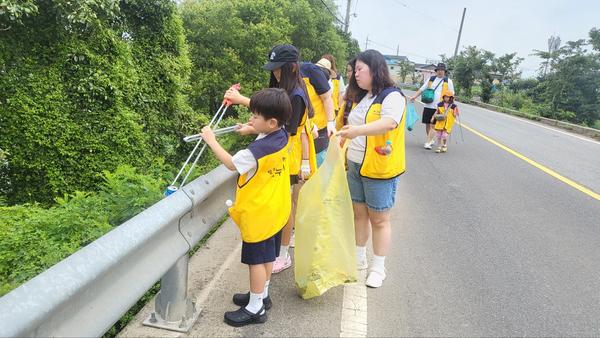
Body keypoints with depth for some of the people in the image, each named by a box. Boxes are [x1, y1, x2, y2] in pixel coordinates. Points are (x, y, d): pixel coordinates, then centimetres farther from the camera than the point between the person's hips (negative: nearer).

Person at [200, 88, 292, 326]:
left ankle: (255, 308, 20)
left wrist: (212, 141, -5)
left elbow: (231, 163, -15)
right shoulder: (281, 136, -4)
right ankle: (262, 295, 38)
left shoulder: (257, 151, -29)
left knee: (256, 260, 5)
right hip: (275, 210, 9)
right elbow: (266, 110, 15)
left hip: (258, 213, -9)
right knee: (267, 255, 20)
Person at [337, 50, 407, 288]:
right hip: (355, 166, 8)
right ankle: (359, 259, 30)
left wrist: (358, 131, -48)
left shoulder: (392, 97, -14)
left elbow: (389, 123, -33)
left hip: (379, 170, -8)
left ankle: (378, 268, 18)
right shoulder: (363, 97, 12)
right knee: (359, 213, 15)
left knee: (379, 219, 4)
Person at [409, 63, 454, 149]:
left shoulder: (448, 81, 6)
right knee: (427, 124, 9)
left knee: (433, 125, -8)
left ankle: (428, 143, -7)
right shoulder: (430, 79, 12)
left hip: (438, 107, -3)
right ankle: (431, 140, 28)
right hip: (428, 105, 3)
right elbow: (422, 89, 12)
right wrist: (414, 97, 1)